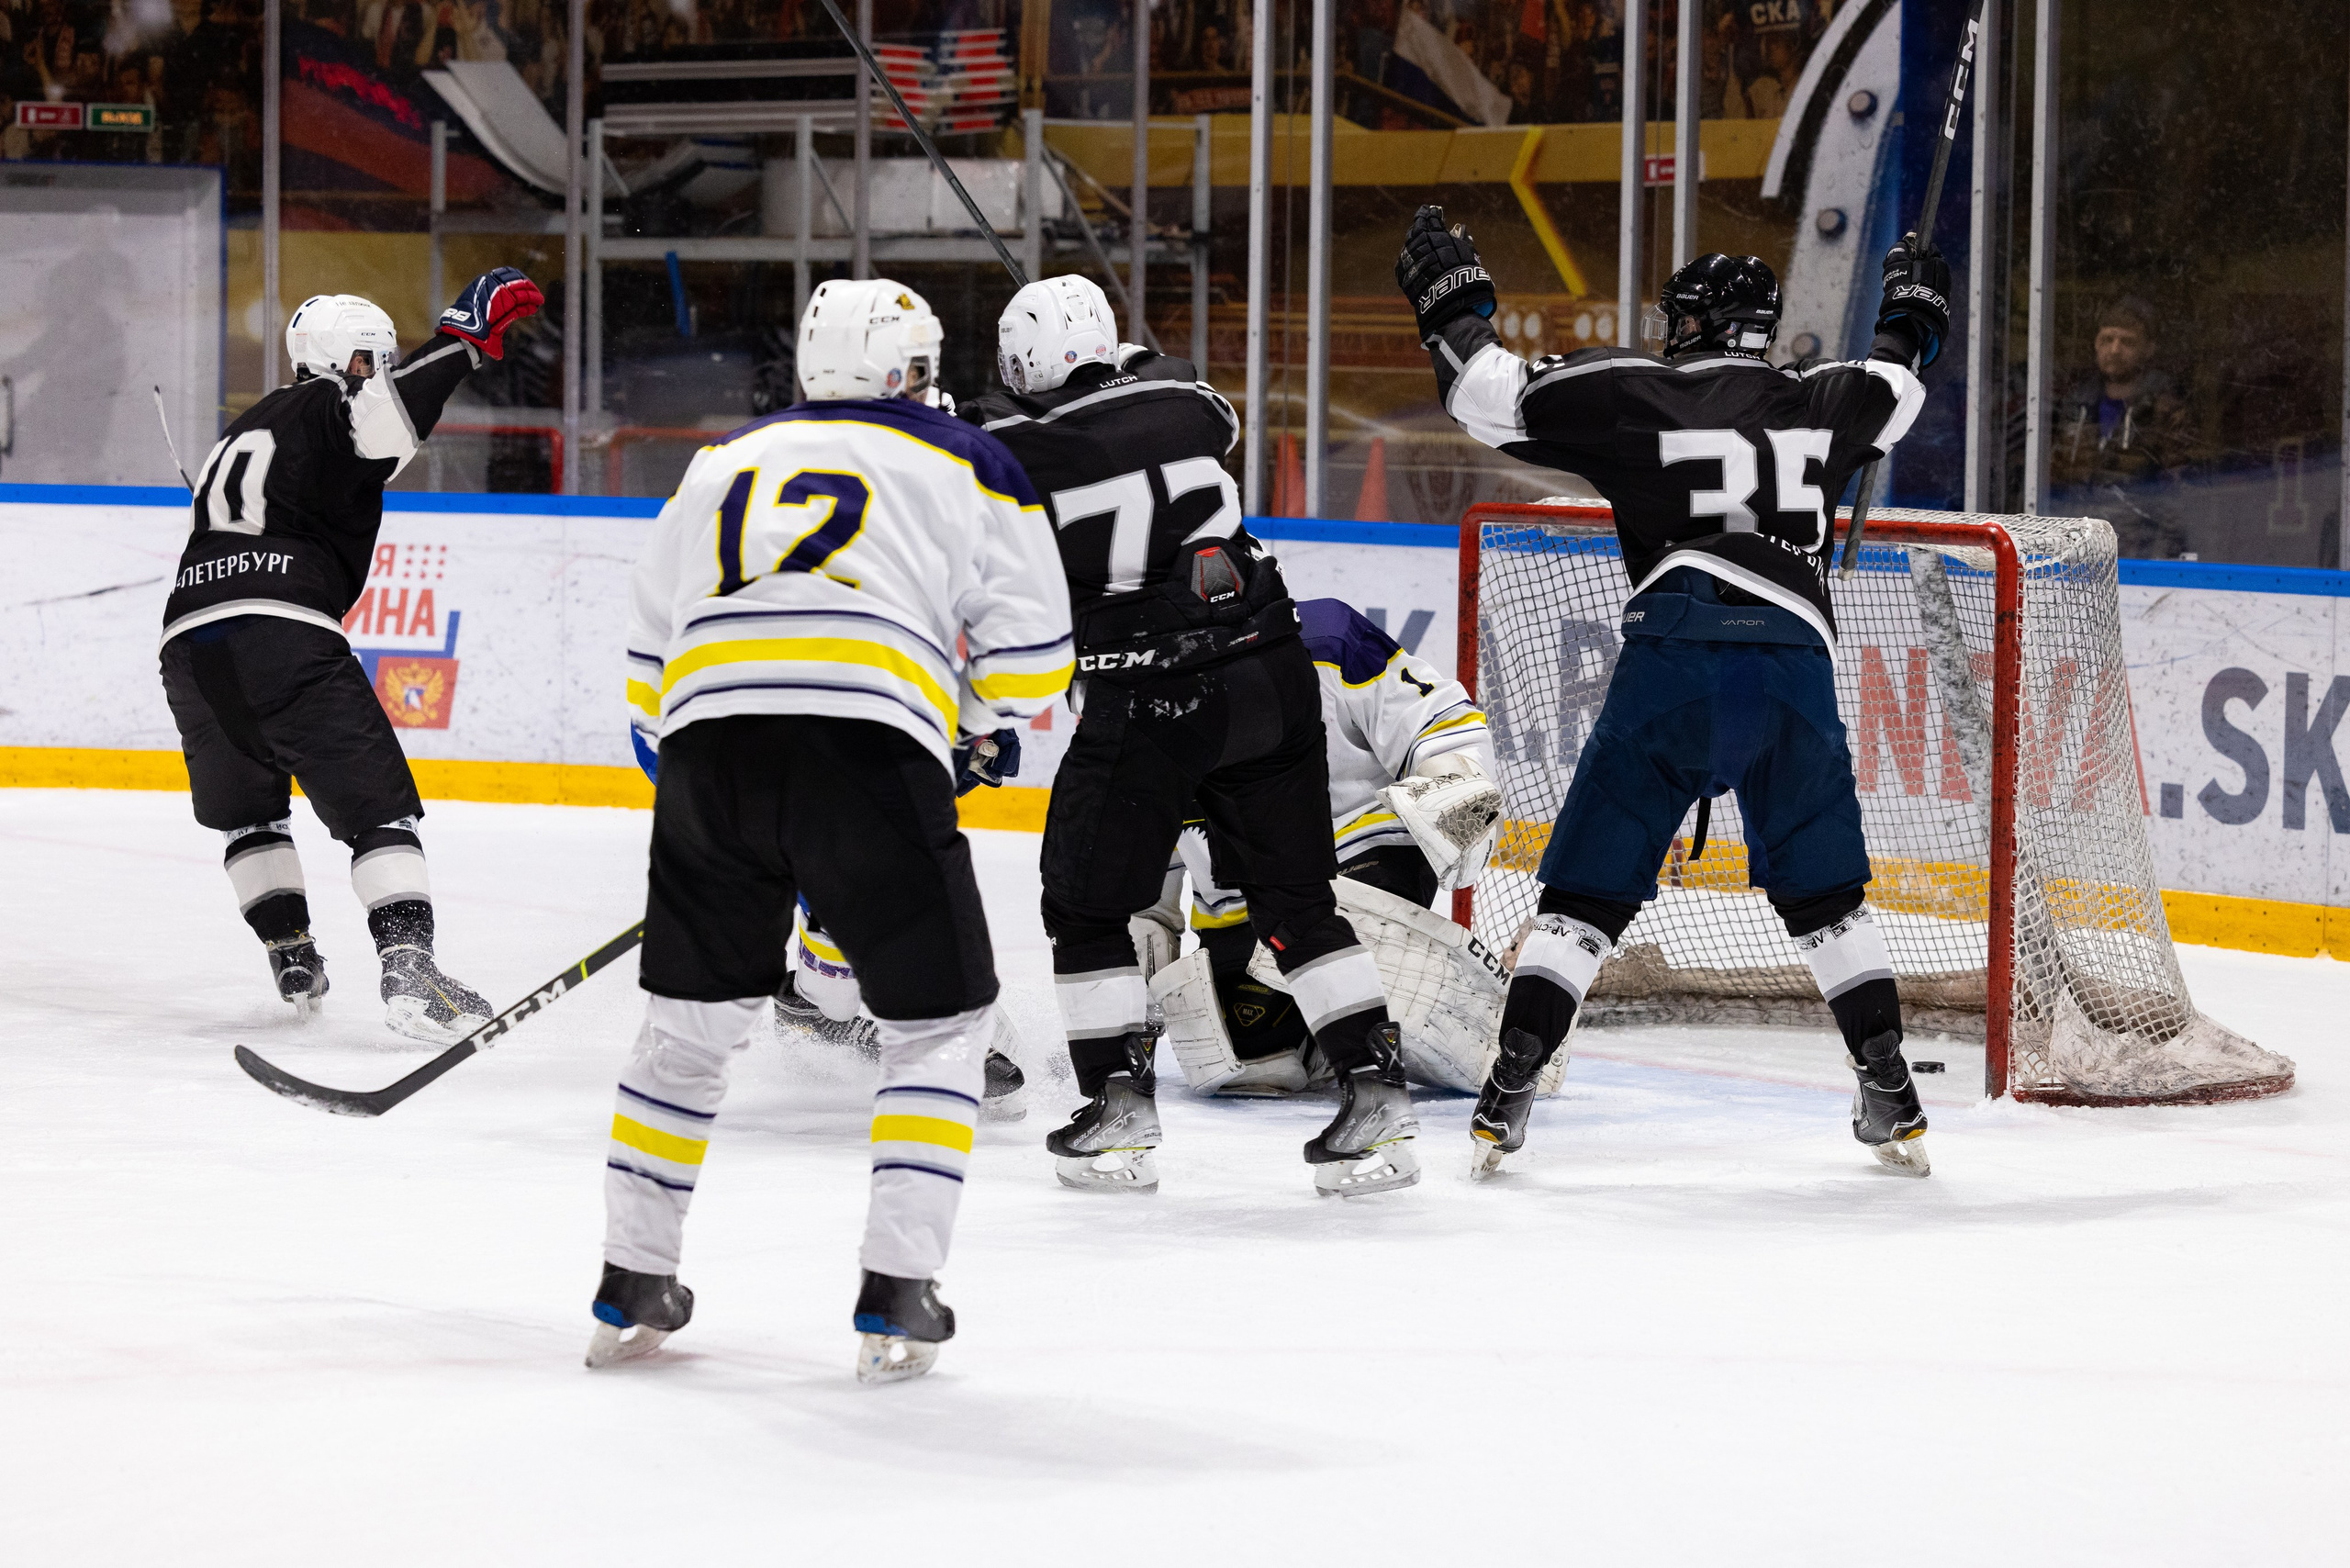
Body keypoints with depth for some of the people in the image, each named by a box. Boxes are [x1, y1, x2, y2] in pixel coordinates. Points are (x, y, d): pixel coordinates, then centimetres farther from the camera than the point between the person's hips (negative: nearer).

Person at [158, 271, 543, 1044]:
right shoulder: (330, 412, 3)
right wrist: (465, 336, -16)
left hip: (189, 637, 7)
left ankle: (291, 955, 25)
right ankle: (407, 970, -21)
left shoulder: (245, 429, 31)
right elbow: (390, 410, -19)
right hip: (282, 635, -7)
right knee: (378, 805, -6)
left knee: (247, 807, 28)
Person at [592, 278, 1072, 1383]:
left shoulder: (723, 463, 28)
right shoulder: (969, 466, 18)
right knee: (938, 1024, 12)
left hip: (708, 748, 3)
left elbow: (648, 676, 27)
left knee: (692, 1018, 21)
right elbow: (1029, 658, 11)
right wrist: (971, 726, 30)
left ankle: (631, 1289, 24)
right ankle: (896, 1301, 3)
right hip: (871, 751, -3)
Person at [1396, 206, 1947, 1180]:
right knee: (1825, 893, 18)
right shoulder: (1820, 401, 18)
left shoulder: (1636, 394, 6)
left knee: (1590, 885, 3)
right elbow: (1891, 393, 41)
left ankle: (1509, 1091, -4)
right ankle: (1890, 1096, 12)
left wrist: (1450, 302, 20)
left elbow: (1495, 397, 4)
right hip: (1796, 656, 3)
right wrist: (1910, 320, 61)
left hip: (1674, 656, -3)